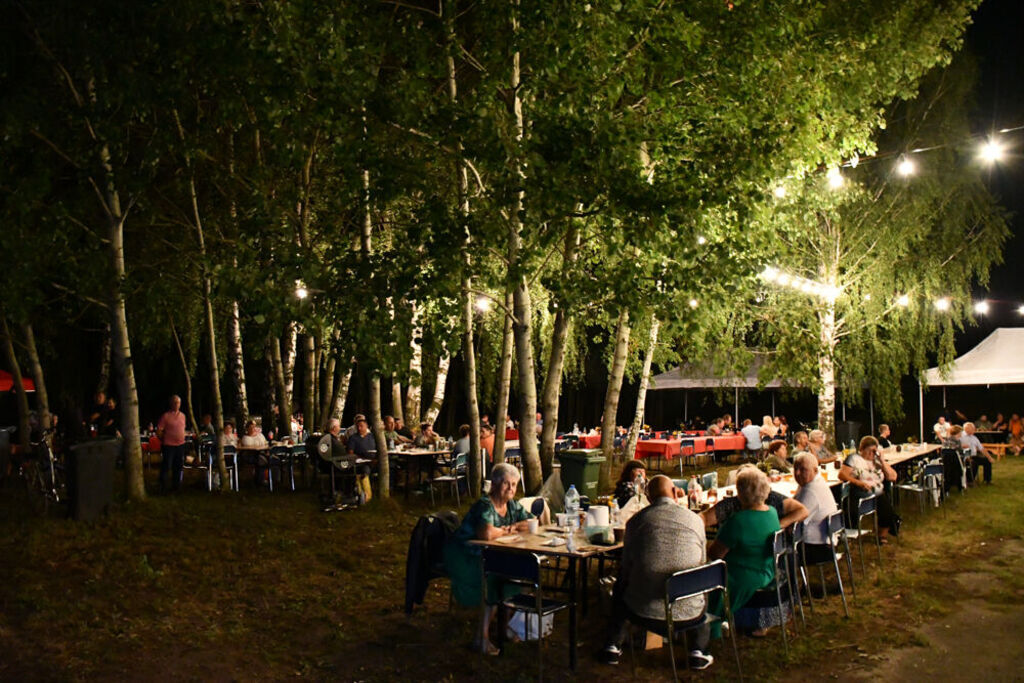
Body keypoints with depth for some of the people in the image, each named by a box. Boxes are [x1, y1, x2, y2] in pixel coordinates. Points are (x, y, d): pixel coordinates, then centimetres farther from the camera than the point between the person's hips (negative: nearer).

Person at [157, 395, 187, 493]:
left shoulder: (182, 415, 10)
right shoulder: (165, 416, -8)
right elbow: (159, 432, -7)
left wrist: (182, 438, 12)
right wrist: (164, 440, -2)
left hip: (180, 445, 6)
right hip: (169, 446, -6)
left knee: (178, 467, 13)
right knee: (166, 467, -2)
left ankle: (176, 485, 24)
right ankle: (163, 488, 6)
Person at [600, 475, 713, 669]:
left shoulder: (636, 520, -2)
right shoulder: (695, 520, 0)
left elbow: (626, 568, 5)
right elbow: (701, 564, 13)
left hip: (643, 610, -1)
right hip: (688, 611, 1)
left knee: (620, 586, 33)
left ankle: (613, 646, 37)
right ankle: (699, 651, 32)